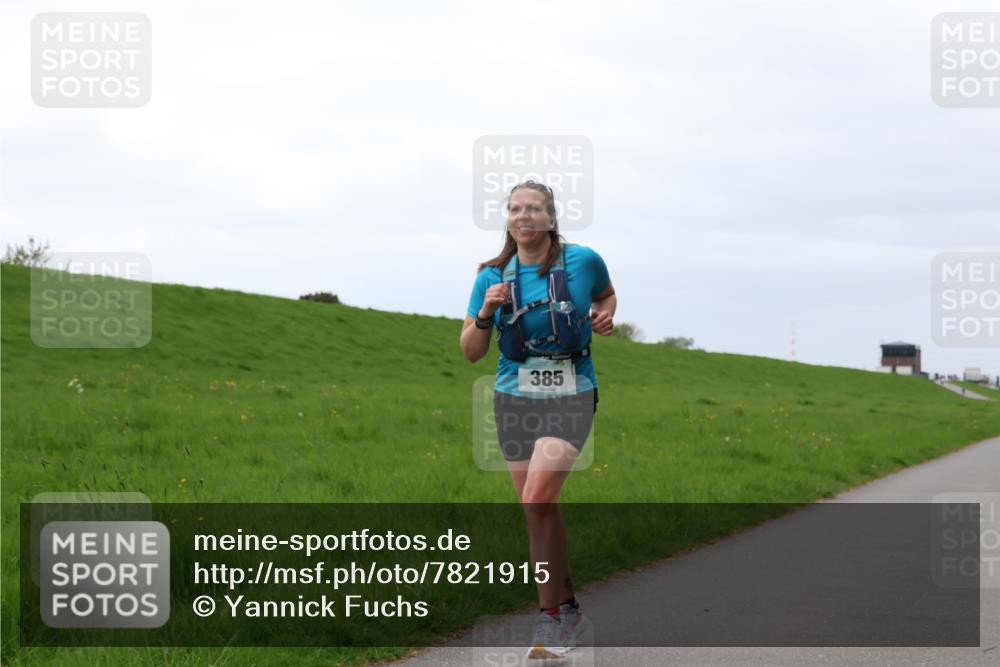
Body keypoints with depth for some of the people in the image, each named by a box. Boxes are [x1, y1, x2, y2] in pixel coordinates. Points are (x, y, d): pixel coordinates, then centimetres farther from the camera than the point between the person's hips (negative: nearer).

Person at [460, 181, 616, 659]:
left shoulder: (583, 261, -4)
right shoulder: (493, 276, 2)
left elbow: (607, 296, 19)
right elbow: (471, 353, 4)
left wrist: (605, 317, -3)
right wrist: (486, 313, -13)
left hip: (570, 397, -3)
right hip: (514, 398, 4)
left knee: (536, 500, -19)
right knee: (542, 509, 8)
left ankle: (549, 616, -9)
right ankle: (567, 609, 23)